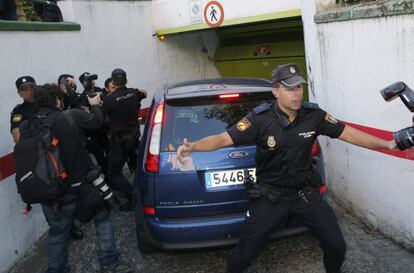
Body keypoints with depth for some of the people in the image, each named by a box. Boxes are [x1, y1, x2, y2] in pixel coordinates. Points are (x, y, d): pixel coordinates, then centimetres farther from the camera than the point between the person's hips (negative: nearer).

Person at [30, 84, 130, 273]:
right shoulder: (71, 116, -13)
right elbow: (97, 121, 3)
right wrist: (95, 105, 22)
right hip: (83, 182, -2)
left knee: (58, 230, 20)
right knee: (102, 219, 17)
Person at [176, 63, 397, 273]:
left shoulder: (314, 115, -9)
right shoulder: (260, 118, -19)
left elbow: (349, 134, -1)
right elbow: (224, 138, -22)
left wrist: (387, 144, -2)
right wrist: (192, 146, -38)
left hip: (305, 193, 3)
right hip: (270, 196, -3)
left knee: (336, 246, 10)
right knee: (245, 253, 1)